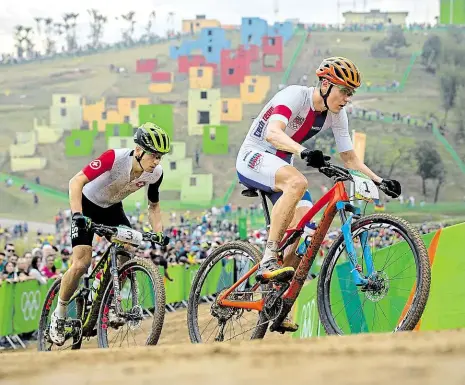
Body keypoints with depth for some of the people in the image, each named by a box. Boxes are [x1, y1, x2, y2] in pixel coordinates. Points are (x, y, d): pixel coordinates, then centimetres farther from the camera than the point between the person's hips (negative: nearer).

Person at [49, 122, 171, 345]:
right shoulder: (115, 158, -35)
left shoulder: (155, 174, -18)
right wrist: (77, 216, -48)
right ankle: (59, 316, 2)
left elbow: (153, 206, 0)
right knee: (81, 264, -18)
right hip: (88, 206, -5)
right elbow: (76, 182, -36)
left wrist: (158, 234, -16)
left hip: (112, 209, 5)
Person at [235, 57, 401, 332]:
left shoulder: (337, 115, -2)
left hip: (281, 166, 7)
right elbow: (272, 133, -39)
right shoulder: (295, 96, -23)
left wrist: (379, 181, -10)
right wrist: (304, 152, -56)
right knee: (297, 182, -39)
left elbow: (350, 158, 5)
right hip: (253, 159, -7)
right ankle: (268, 262, -36)